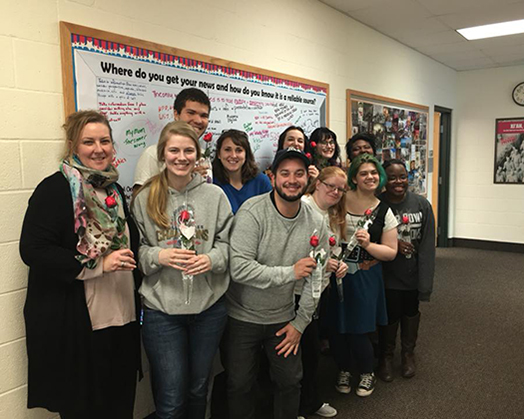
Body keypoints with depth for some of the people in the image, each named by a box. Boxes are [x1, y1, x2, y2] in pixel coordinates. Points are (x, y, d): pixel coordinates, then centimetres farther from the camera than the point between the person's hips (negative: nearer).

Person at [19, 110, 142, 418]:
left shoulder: (114, 190, 12)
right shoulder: (55, 189, -10)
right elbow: (33, 250, -18)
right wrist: (98, 264, -21)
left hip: (122, 320, 6)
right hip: (75, 327, -6)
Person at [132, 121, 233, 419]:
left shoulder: (215, 195, 0)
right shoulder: (145, 199, -2)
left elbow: (227, 243, 3)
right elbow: (135, 250, 1)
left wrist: (211, 259, -16)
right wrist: (159, 256, -18)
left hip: (209, 307, 2)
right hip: (162, 309, -1)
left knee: (199, 388, 19)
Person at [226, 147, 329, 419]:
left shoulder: (316, 223, -6)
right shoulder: (252, 212, -21)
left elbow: (315, 279, -1)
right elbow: (239, 268, -28)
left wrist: (300, 323, -1)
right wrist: (290, 272, -27)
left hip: (283, 319, 4)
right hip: (243, 316, -3)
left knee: (290, 382, 16)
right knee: (239, 385, 11)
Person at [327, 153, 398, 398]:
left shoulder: (384, 211, -1)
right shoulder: (339, 200, -4)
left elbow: (391, 253, 0)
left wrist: (368, 244, -16)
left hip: (365, 277, 0)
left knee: (358, 330, 2)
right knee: (337, 328, 8)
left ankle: (367, 374, 31)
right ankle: (343, 371, 36)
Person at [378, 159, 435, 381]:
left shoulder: (422, 204, -9)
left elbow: (427, 246, -10)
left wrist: (425, 282, -14)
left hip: (413, 272, 2)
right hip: (387, 274, -1)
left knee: (411, 312, 18)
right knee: (389, 314, 7)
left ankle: (408, 353, 43)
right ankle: (386, 356, 33)